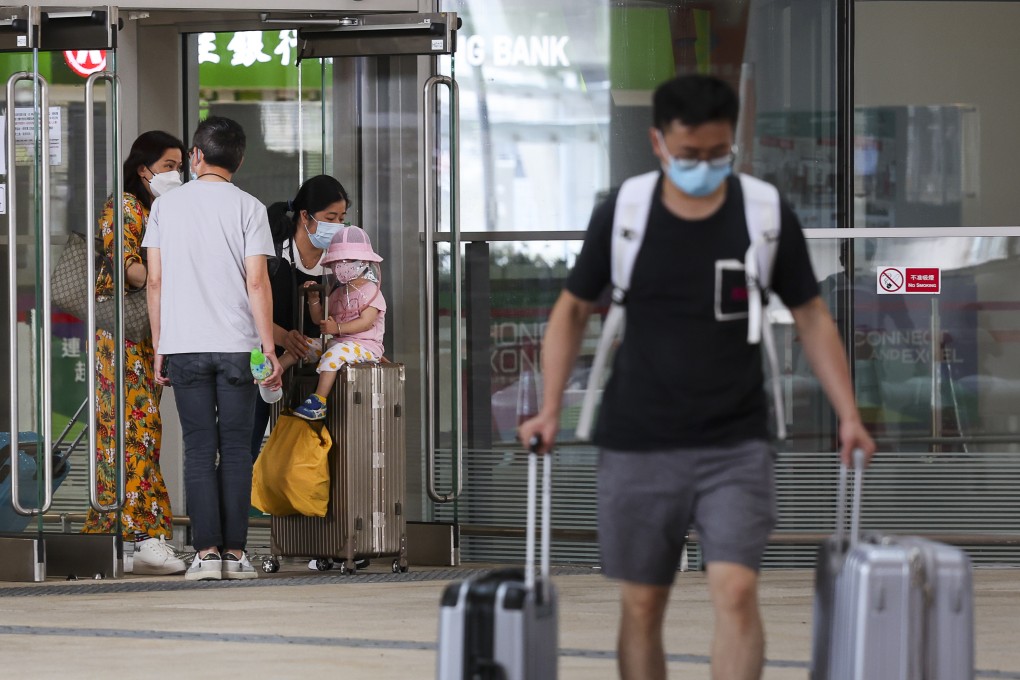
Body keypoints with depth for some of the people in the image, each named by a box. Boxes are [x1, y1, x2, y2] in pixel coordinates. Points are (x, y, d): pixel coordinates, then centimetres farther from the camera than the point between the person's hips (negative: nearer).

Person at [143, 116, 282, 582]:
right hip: (236, 345, -1)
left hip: (184, 346, 1)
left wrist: (159, 347, 11)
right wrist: (269, 349, -3)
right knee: (235, 448, 4)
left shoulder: (166, 206, 5)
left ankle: (206, 551, -4)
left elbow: (155, 281, 4)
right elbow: (257, 283, -7)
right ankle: (235, 551, 2)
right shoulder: (248, 208, -2)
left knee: (198, 449, 3)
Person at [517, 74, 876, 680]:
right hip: (637, 445, 1)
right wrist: (551, 411, 0)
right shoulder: (622, 215, -3)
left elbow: (812, 316, 5)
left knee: (737, 591, -15)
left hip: (735, 445, -1)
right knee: (642, 605, 5)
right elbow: (574, 310, 8)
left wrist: (849, 415, -1)